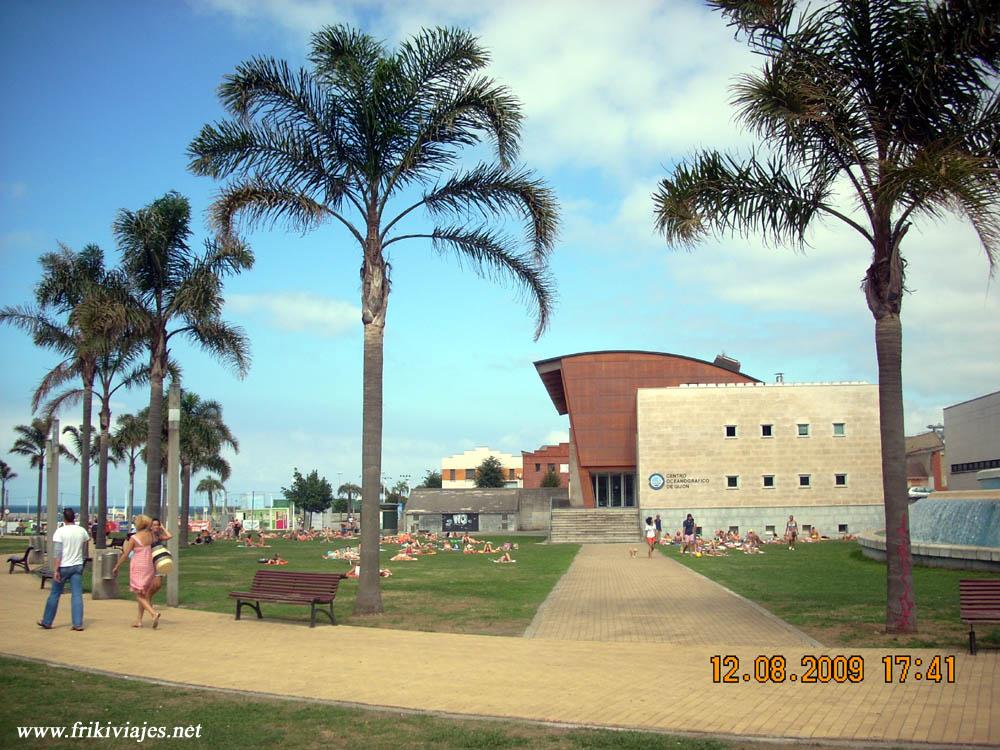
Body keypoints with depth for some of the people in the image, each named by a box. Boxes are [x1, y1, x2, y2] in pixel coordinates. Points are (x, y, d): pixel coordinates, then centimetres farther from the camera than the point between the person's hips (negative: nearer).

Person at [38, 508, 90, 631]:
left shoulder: (60, 531, -10)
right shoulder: (82, 531, 3)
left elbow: (57, 552, -15)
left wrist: (55, 570, -15)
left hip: (63, 567, -3)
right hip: (78, 566, 3)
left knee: (54, 594, 10)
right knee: (77, 595, 2)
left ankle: (46, 622, 21)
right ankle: (78, 624, -2)